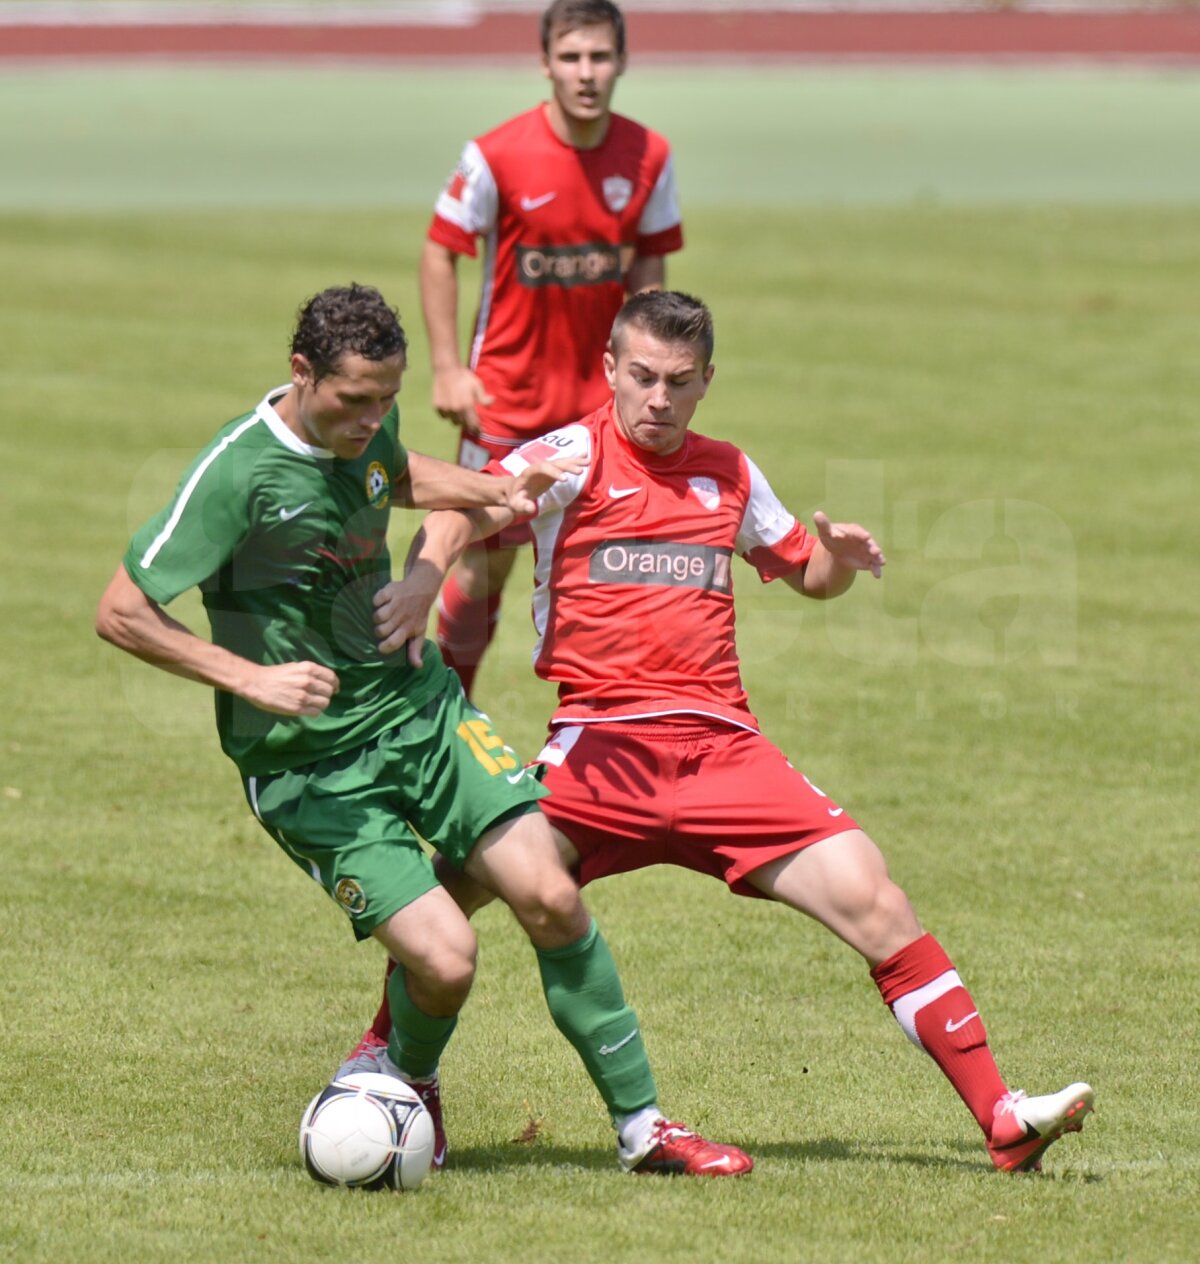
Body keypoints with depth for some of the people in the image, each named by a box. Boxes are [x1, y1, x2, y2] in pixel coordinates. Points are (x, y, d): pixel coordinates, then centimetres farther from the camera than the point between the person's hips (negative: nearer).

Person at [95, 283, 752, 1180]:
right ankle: (410, 1090, 19)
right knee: (444, 959, -17)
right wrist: (250, 679, -27)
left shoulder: (369, 424, -1)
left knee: (551, 898, -9)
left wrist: (499, 493, 11)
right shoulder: (237, 472, -21)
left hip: (418, 702, 6)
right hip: (310, 761, -6)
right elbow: (122, 614, -20)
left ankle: (642, 1127, 3)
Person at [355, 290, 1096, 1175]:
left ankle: (1001, 1118, -6)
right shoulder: (578, 455, 4)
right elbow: (469, 507, -12)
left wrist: (841, 555, 8)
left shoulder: (729, 474, 18)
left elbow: (806, 571, 32)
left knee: (872, 901, -10)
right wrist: (426, 574, -33)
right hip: (598, 746, -3)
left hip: (722, 747, 3)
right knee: (456, 887, -21)